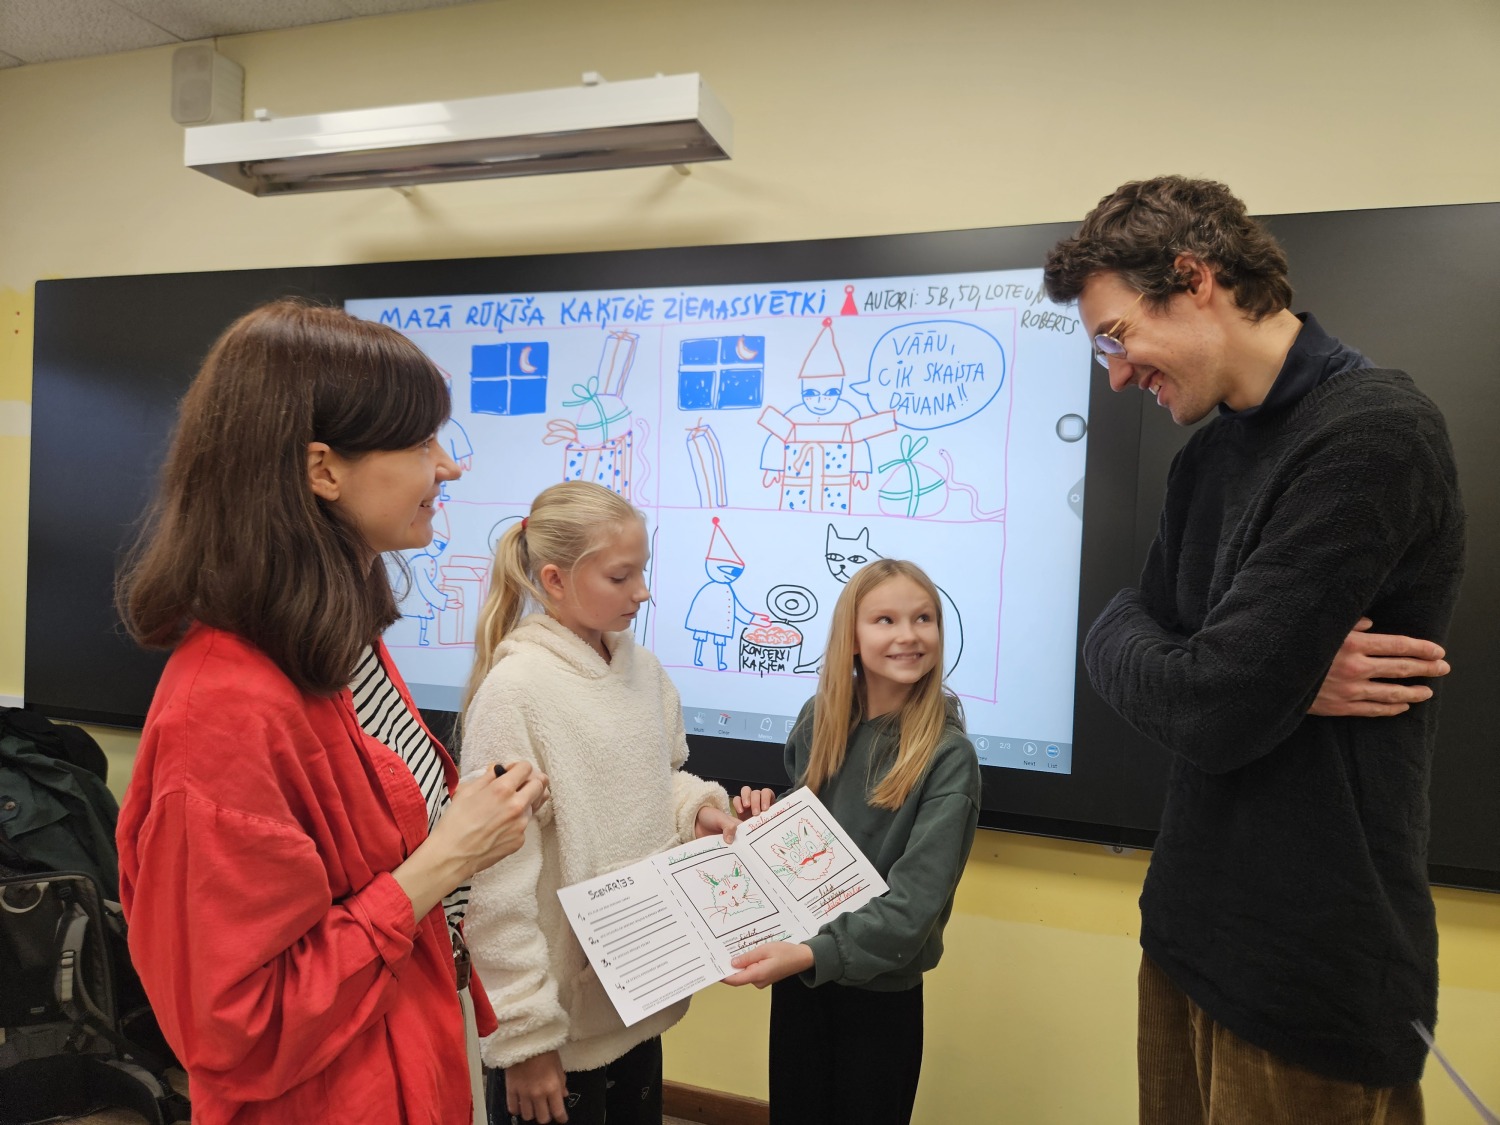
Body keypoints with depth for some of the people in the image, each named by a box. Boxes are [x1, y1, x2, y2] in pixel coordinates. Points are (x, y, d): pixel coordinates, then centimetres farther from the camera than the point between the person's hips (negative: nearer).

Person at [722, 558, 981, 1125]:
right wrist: (767, 819, -11)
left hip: (881, 990, -4)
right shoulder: (820, 719, -4)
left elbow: (916, 901, -24)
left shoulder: (948, 756, -19)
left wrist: (813, 953, -34)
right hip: (797, 977, 4)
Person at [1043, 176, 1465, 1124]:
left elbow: (1213, 711, -25)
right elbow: (1115, 638, 3)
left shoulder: (1374, 433, -19)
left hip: (1309, 968, -7)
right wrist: (1273, 677, -13)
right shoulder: (1213, 455, 8)